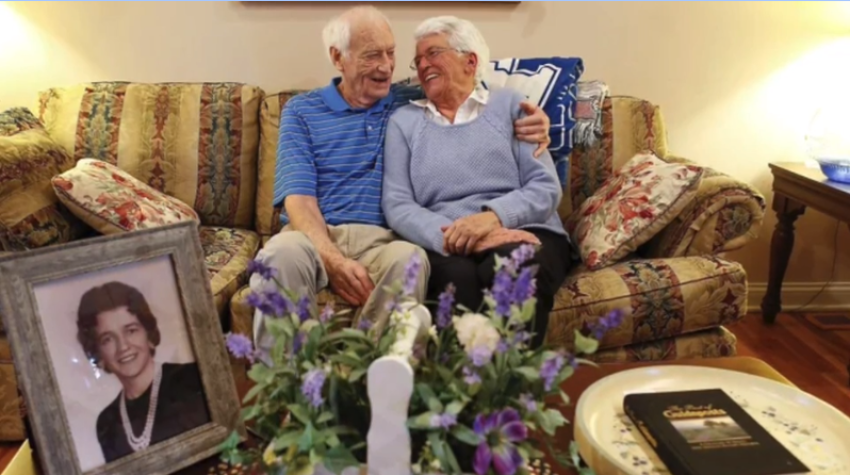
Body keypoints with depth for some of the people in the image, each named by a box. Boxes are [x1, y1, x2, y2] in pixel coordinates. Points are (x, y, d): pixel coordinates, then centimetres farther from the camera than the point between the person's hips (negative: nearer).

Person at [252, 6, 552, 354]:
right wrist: (332, 259, -21)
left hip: (382, 240, 1)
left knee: (409, 257, -35)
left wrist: (531, 123, -6)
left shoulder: (414, 104, 15)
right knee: (281, 253, -35)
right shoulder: (302, 110, 10)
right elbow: (298, 196, -2)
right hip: (315, 235, 0)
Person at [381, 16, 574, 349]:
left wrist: (493, 216, -17)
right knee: (457, 276, -35)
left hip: (523, 234, 0)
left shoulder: (508, 104, 14)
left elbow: (545, 188, 4)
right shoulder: (404, 120, 17)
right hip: (443, 242, 0)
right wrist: (450, 235, -16)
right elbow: (397, 205, 4)